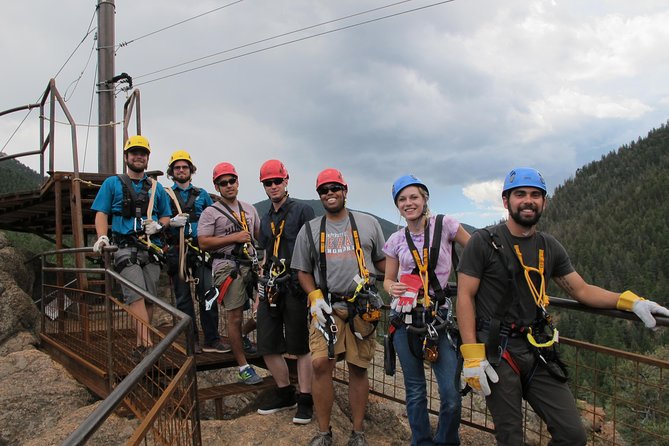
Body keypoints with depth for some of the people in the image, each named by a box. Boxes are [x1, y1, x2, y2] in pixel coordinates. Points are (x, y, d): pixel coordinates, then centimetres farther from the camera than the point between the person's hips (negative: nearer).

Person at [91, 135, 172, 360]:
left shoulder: (156, 188, 18)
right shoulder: (112, 183, 11)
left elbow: (166, 217, 20)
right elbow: (101, 213, 5)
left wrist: (158, 225, -3)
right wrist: (102, 237, -13)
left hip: (152, 249, 3)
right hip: (125, 247, -3)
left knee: (149, 298, 2)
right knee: (136, 295, -19)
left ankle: (141, 345, 11)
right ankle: (147, 343, -26)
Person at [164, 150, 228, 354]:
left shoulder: (201, 194, 16)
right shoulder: (165, 194, 11)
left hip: (201, 249, 1)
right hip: (176, 250, -1)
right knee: (183, 297, 4)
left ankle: (211, 340, 2)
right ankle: (191, 341, 13)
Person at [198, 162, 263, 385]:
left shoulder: (249, 209, 16)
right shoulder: (210, 212, -1)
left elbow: (260, 235, 22)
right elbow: (203, 243, -8)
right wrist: (234, 237, -13)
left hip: (251, 264, 5)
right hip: (228, 266, -5)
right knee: (235, 317, -1)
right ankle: (244, 367, 8)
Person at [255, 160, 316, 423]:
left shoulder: (302, 211, -2)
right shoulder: (265, 219, 19)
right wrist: (260, 291, 17)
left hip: (296, 286, -6)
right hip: (271, 288, 7)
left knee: (301, 347, 1)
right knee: (268, 347, 8)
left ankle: (305, 401, 13)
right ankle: (285, 395, 26)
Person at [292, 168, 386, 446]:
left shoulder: (368, 224, 10)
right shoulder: (309, 230, 11)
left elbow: (382, 260, 13)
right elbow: (303, 271, 13)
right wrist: (315, 297, -2)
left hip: (362, 307, 0)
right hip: (327, 307, 1)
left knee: (358, 369, 6)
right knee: (321, 364, -10)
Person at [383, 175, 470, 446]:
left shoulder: (444, 225, -3)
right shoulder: (396, 240, 5)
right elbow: (388, 279, 11)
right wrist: (392, 288, -11)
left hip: (440, 319, -2)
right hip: (405, 319, 2)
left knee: (451, 396, -6)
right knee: (415, 392, 10)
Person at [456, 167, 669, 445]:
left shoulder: (550, 248, 9)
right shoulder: (484, 242, -7)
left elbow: (582, 290, 13)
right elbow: (465, 296, -9)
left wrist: (630, 301, -4)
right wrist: (472, 355, -16)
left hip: (538, 351, 5)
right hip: (497, 351, -5)